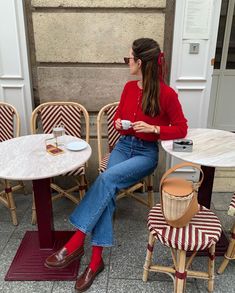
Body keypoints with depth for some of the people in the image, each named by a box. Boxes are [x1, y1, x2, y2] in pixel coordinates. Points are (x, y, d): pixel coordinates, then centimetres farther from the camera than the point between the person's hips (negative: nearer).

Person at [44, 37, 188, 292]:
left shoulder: (166, 94, -11)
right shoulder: (128, 88, 5)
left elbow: (181, 129, -4)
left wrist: (153, 128, -18)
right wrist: (118, 123, -4)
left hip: (146, 152, -4)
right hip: (123, 146, 4)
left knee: (106, 178, -30)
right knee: (107, 191, -23)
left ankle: (76, 242, -21)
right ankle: (96, 259, -18)